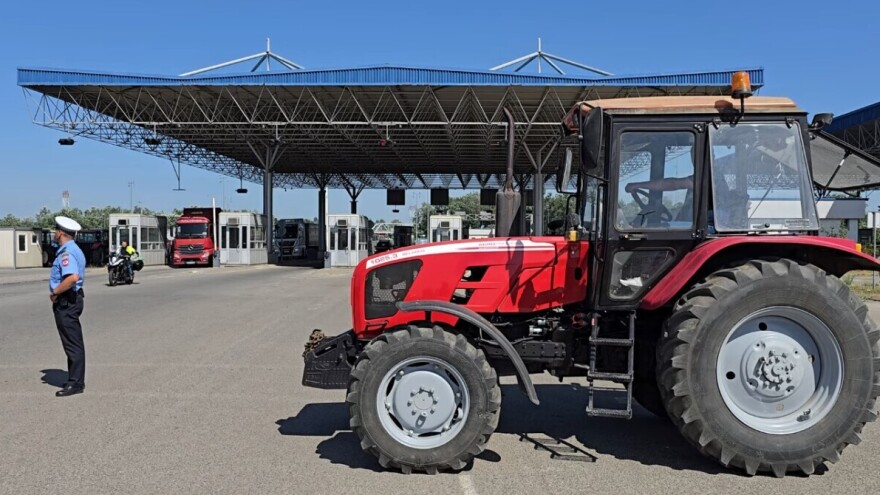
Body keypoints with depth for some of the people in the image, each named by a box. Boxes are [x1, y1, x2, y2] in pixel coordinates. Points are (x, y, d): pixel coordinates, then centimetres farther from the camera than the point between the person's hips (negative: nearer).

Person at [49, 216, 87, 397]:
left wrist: (55, 292, -21)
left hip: (65, 302, -11)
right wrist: (57, 292, 15)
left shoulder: (67, 252, -19)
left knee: (72, 344, -5)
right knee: (74, 343, 15)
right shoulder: (74, 250, 14)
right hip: (72, 299, 11)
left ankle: (75, 383, 1)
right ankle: (76, 380, 23)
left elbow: (73, 277, -34)